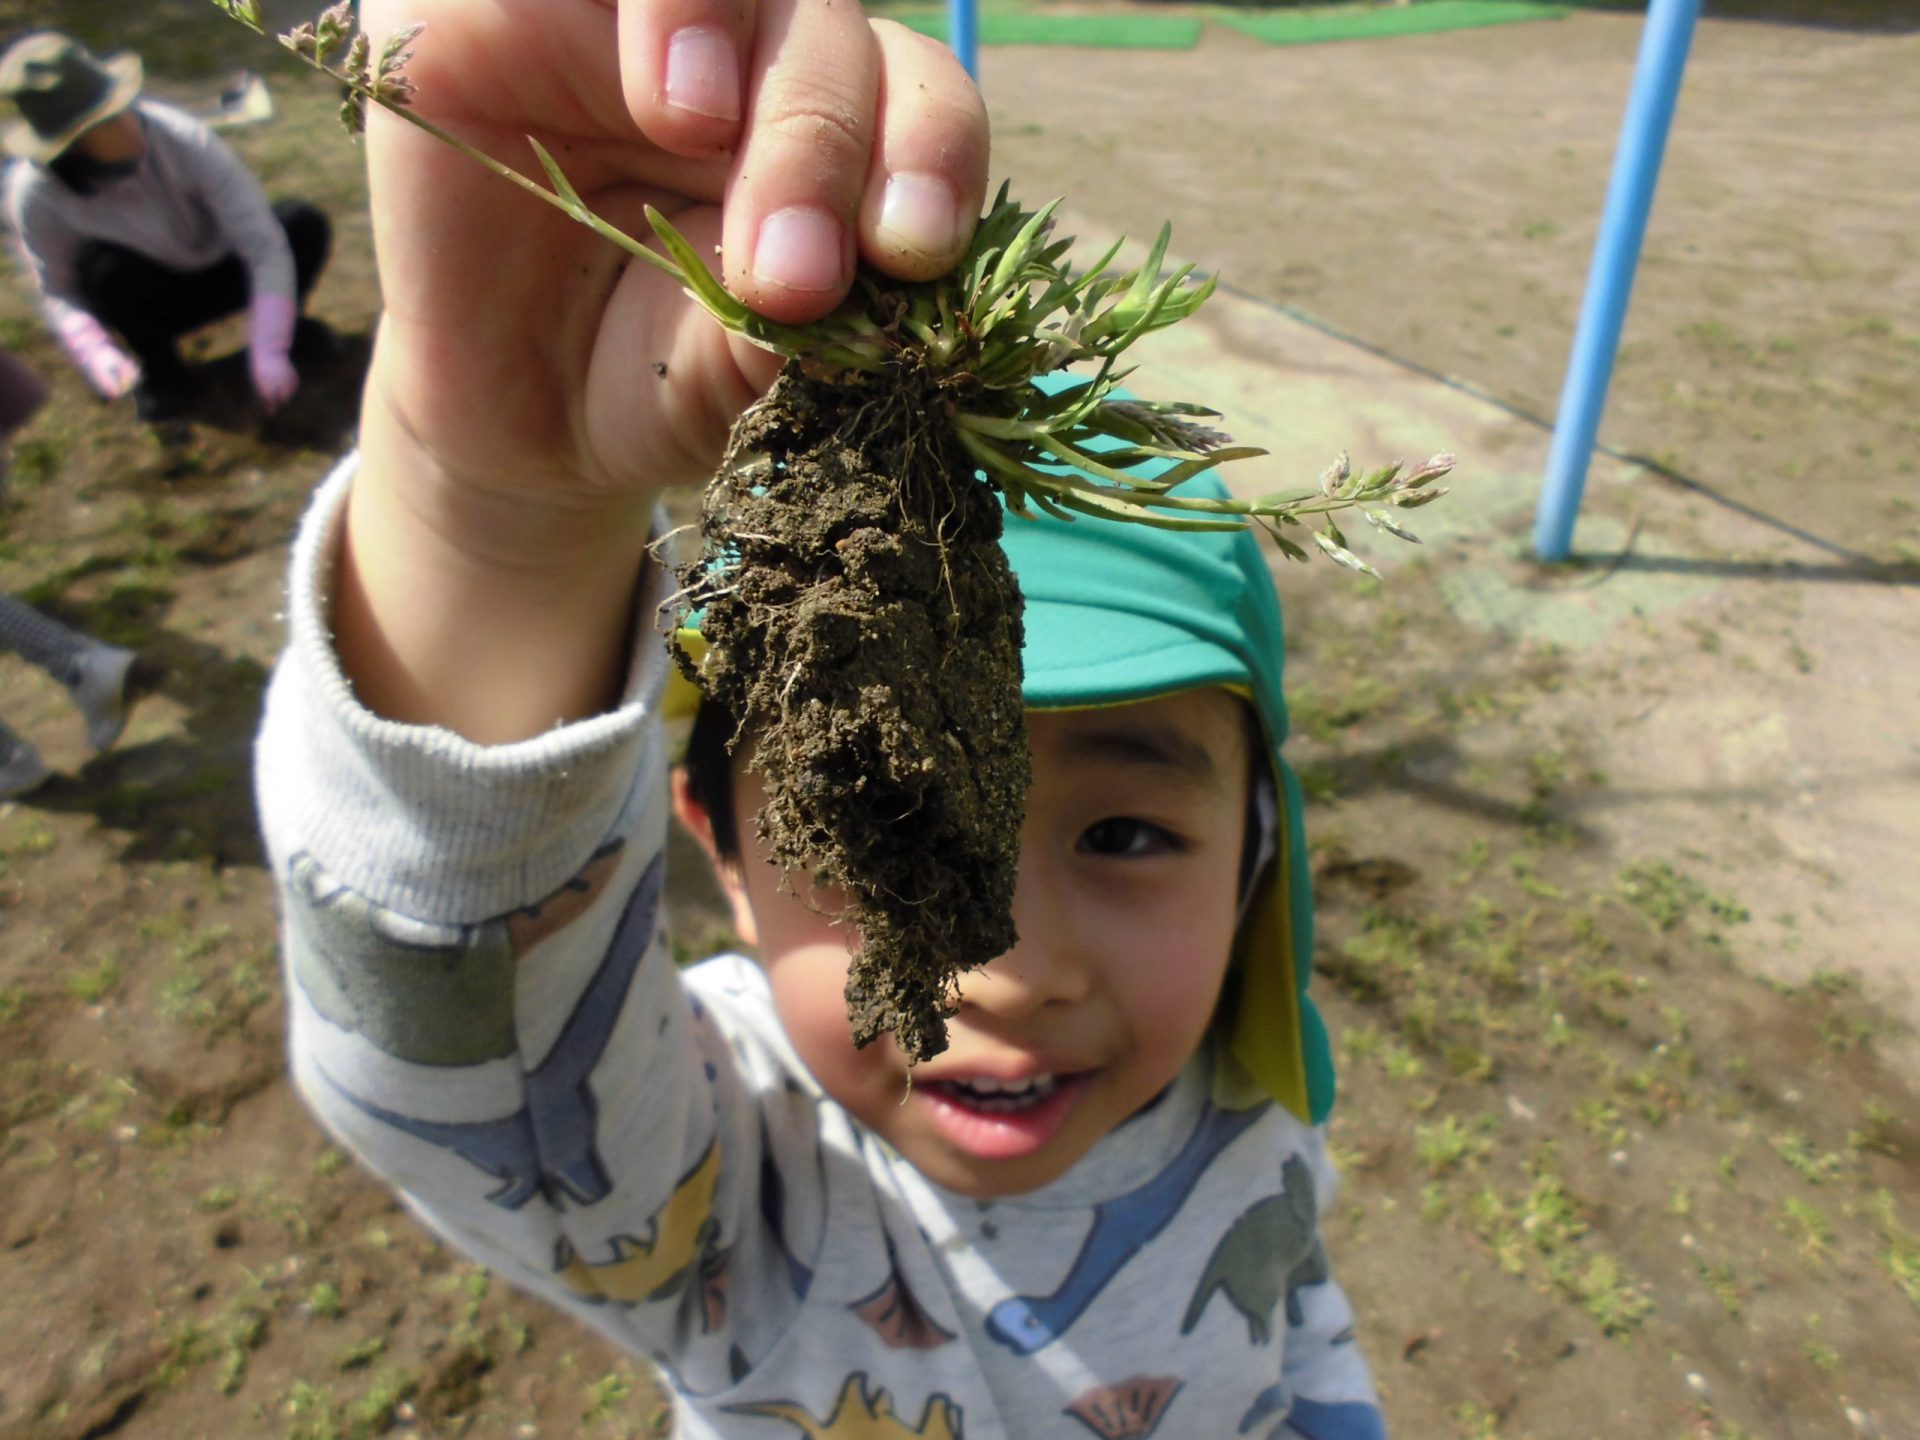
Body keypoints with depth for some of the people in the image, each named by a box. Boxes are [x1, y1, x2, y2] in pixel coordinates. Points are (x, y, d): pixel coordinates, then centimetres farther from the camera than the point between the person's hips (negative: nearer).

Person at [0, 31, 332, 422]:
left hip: (219, 271, 0)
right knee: (104, 267, -34)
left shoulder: (183, 138, -29)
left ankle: (280, 323, 5)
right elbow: (57, 292, -13)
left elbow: (265, 245, -31)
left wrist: (268, 354, -39)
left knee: (304, 223, -25)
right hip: (148, 298, 0)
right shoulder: (33, 191, -25)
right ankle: (159, 368, -4)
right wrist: (102, 358, -33)